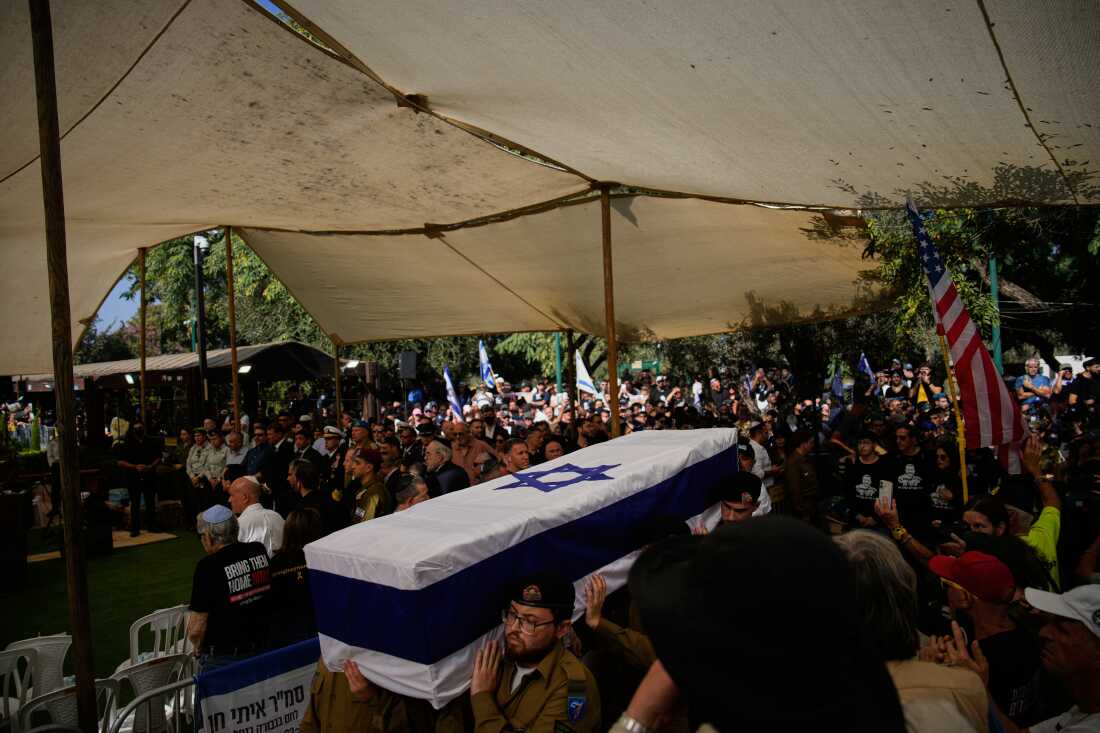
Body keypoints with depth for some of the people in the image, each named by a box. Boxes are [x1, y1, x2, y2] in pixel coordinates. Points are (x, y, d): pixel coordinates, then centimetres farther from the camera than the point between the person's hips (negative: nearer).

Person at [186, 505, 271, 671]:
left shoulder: (208, 567, -20)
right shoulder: (260, 551, -5)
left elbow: (196, 629, -15)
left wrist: (198, 648, 2)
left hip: (221, 658, -5)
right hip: (260, 648, 5)